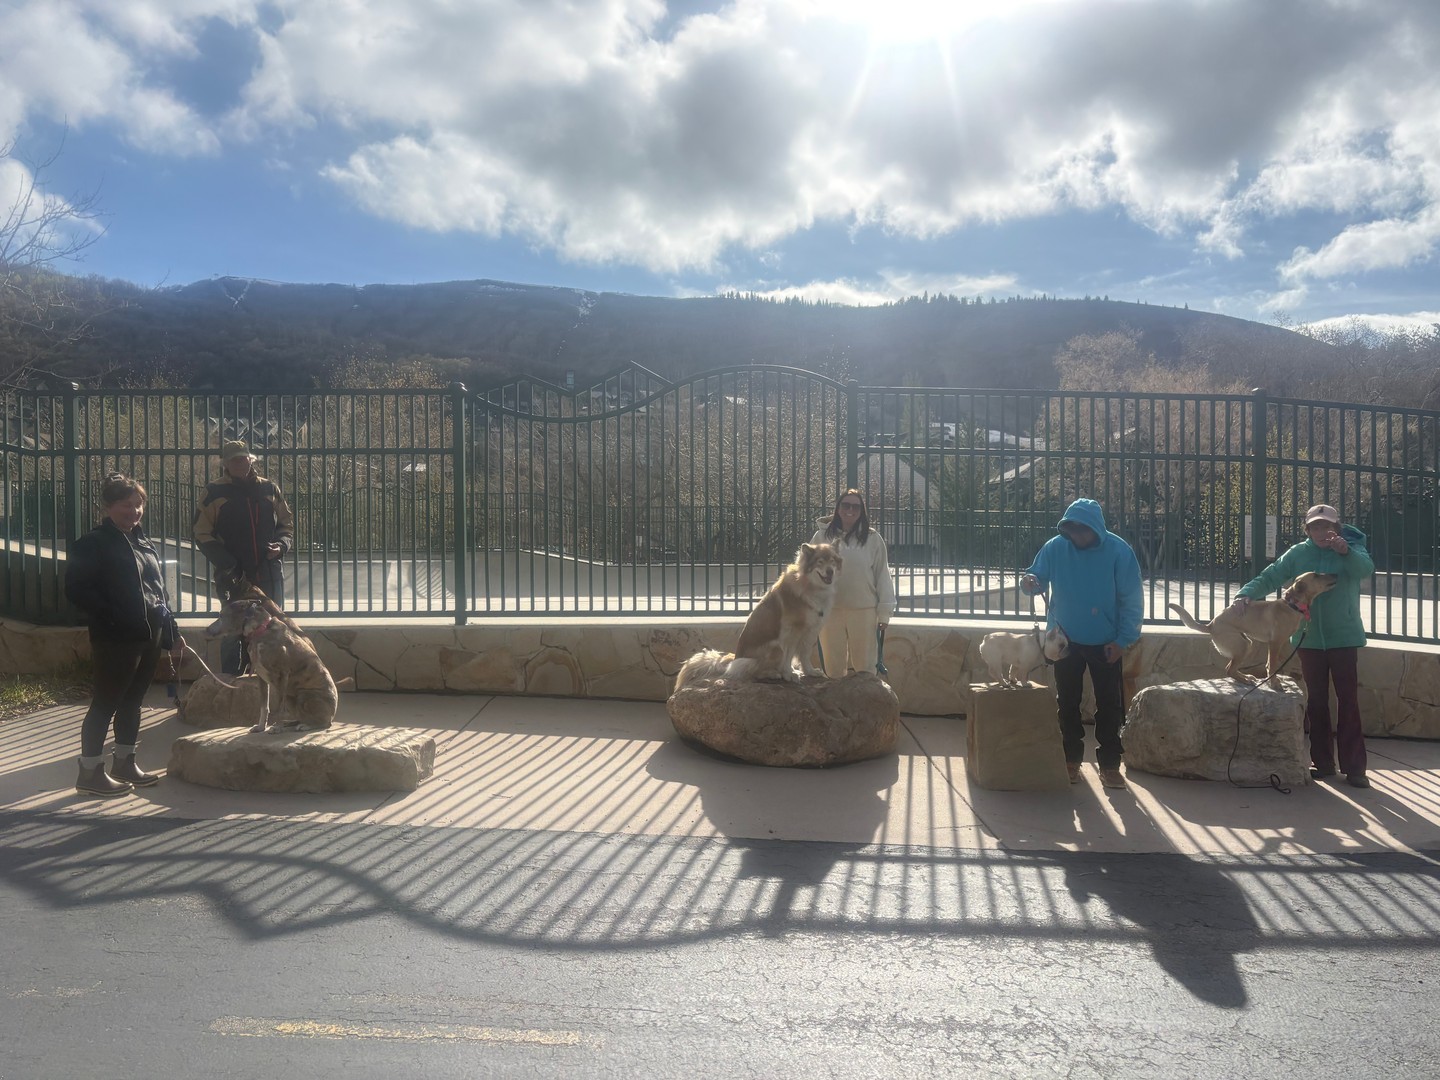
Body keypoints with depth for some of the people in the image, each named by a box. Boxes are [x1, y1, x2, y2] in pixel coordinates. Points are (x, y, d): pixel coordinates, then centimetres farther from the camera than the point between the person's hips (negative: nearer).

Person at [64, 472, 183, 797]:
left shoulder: (143, 543, 16)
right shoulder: (92, 544, -6)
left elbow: (159, 590, 18)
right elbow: (77, 589, -13)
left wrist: (172, 632, 15)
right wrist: (112, 616, -18)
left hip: (149, 636, 7)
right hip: (116, 639, -7)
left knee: (132, 700, 15)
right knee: (106, 703, -1)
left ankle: (125, 764, 25)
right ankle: (90, 773, 8)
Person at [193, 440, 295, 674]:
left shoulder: (269, 488, 8)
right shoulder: (215, 492, -1)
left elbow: (287, 523, 16)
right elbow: (202, 535, -2)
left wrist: (282, 544, -5)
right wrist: (226, 564, -14)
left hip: (269, 573, 3)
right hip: (233, 576, -3)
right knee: (232, 634, 3)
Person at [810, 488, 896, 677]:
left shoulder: (872, 539, 1)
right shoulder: (822, 537, 3)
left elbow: (882, 575, 3)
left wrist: (884, 612, 1)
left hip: (864, 611, -1)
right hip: (829, 610, 1)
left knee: (865, 665, 6)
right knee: (833, 666, 9)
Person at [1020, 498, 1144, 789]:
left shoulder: (1118, 551, -13)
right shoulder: (1055, 548, -9)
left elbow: (1132, 600, -9)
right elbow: (1038, 578, -1)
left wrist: (1123, 640, -13)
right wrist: (1029, 583, -26)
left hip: (1105, 643, -2)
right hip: (1065, 640, 2)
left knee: (1109, 705, 5)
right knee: (1067, 703, 11)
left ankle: (1109, 763, 16)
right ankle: (1071, 759, 24)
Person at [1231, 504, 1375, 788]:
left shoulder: (1352, 549, -4)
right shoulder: (1298, 553, 1)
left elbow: (1365, 568, -24)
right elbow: (1269, 577, -5)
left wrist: (1345, 551, -44)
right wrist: (1245, 594, -23)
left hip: (1344, 637, -2)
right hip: (1309, 639, 3)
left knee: (1348, 700, -1)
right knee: (1316, 701, 10)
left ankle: (1354, 767, 4)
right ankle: (1323, 762, 19)